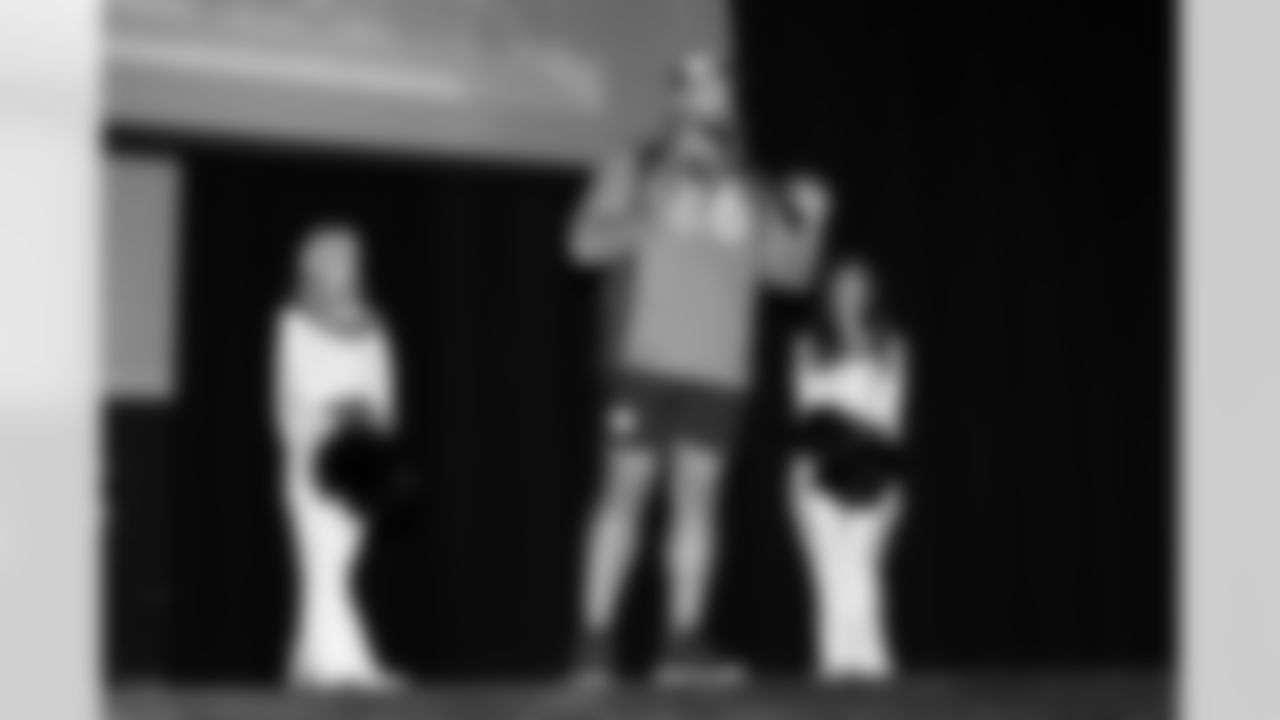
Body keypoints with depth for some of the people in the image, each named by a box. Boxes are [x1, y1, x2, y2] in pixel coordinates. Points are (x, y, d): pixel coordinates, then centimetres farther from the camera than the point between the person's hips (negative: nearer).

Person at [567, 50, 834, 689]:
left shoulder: (751, 194, 17)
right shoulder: (636, 169, 9)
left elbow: (790, 271, 14)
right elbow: (586, 242, -1)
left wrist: (811, 221, -4)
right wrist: (645, 220, -17)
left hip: (719, 370, 3)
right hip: (644, 358, -3)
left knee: (697, 496, 1)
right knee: (625, 489, -6)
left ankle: (684, 646, 1)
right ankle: (594, 645, -6)